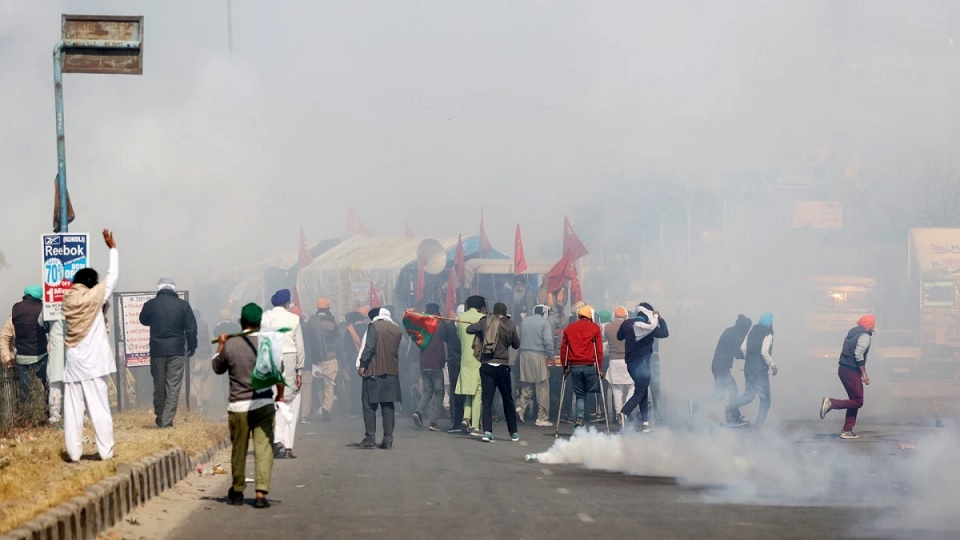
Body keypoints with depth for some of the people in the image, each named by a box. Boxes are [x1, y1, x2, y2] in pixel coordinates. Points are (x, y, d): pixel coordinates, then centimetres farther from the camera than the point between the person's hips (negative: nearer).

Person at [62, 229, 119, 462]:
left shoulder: (67, 299, 3)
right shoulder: (92, 297, -8)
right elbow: (113, 276, 0)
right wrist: (113, 248, 8)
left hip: (73, 363, 5)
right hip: (92, 363, -5)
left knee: (73, 410, 3)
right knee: (99, 409, -2)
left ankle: (74, 452, 2)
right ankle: (106, 452, -2)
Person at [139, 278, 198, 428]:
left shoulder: (151, 304, -2)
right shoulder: (183, 305, -4)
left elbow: (143, 320, 18)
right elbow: (191, 328, -1)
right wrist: (191, 347, 10)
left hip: (157, 350, 1)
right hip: (176, 351, -1)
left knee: (159, 386, 14)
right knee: (173, 387, 1)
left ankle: (160, 418, 22)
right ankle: (167, 420, -5)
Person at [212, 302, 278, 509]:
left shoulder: (230, 345, -2)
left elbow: (217, 368, 14)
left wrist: (220, 345, 27)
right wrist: (280, 395, 15)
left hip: (238, 406, 1)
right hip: (263, 404, -1)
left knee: (238, 450, 13)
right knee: (263, 449, -3)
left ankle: (237, 492, 27)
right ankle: (261, 493, -13)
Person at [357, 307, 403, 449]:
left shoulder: (374, 326, -6)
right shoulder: (397, 330, 11)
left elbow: (369, 347, -13)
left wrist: (362, 365, -10)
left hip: (374, 372, -5)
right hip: (392, 373, 5)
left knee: (369, 405, 1)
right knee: (388, 406, 5)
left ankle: (370, 438, -3)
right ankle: (388, 439, 1)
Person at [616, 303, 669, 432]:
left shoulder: (627, 324, 0)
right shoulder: (649, 328, -13)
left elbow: (619, 336, 15)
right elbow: (665, 333, -4)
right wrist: (660, 319, 4)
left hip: (630, 363, 6)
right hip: (643, 363, -6)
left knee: (642, 391, 15)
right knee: (640, 392, -2)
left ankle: (645, 423, 13)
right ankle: (624, 413, -27)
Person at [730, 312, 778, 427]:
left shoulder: (752, 331, 8)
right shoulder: (768, 335, -11)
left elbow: (743, 348, 7)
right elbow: (764, 352, -23)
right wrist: (772, 365, -12)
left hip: (748, 368, 6)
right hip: (760, 369, -6)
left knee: (749, 395, 16)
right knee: (765, 399, 5)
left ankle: (733, 407, -8)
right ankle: (759, 423, 0)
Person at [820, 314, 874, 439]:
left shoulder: (853, 332, 15)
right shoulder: (865, 336, -12)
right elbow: (858, 355, -22)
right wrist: (864, 374, -15)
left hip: (843, 369, 9)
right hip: (852, 372, -9)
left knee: (854, 401, 15)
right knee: (858, 402, -3)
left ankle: (847, 431, 14)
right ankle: (831, 403, -15)